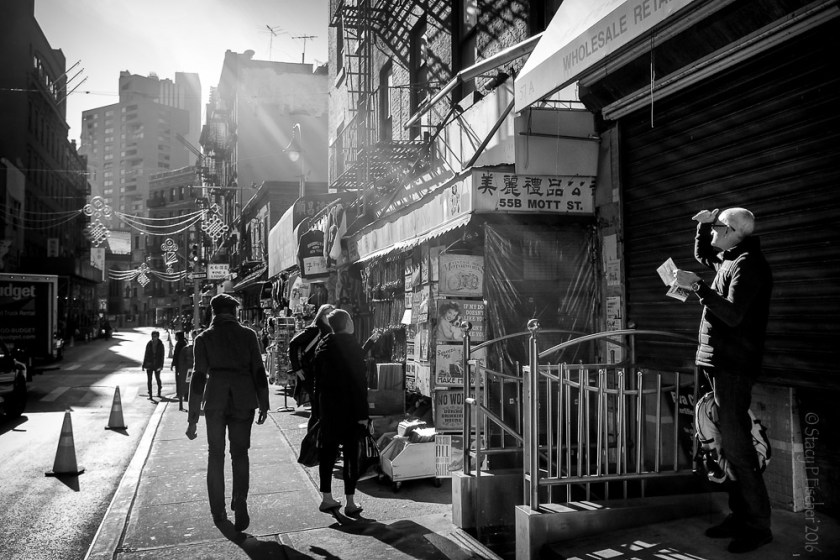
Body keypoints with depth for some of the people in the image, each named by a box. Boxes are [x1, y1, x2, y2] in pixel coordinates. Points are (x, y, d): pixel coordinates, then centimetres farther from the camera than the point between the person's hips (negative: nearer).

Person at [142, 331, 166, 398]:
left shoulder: (160, 345, -3)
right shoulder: (149, 344, 2)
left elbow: (162, 355, -3)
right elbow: (146, 355, 6)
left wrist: (161, 365, -9)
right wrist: (144, 365, 4)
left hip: (157, 365, -2)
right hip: (149, 364, 2)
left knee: (158, 378, 8)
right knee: (149, 379, -1)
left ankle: (159, 392, 31)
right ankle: (150, 394, 4)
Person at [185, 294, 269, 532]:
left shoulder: (204, 338, 0)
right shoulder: (248, 335, 0)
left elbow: (198, 377, -3)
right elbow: (258, 372, -1)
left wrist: (192, 417, 0)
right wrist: (263, 405, 8)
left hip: (215, 399, 0)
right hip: (243, 399, 0)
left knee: (215, 455, 14)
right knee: (240, 453, 11)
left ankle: (218, 513, 19)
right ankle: (240, 503, -6)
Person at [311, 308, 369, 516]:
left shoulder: (323, 346, 5)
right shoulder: (352, 347, -14)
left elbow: (317, 377, 8)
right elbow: (360, 382, -15)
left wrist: (322, 400, 15)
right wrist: (363, 413, -12)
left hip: (328, 405, 6)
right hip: (349, 406, -6)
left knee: (328, 450, 13)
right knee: (351, 452, 2)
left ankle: (326, 497, 20)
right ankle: (350, 502, 6)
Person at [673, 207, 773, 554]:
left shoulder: (748, 264, -14)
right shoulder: (729, 259, 14)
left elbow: (733, 314, -24)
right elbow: (702, 255, 34)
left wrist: (696, 286, -23)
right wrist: (704, 225, 18)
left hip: (733, 365, -10)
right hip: (720, 362, 10)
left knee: (736, 446, -8)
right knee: (731, 443, 12)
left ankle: (758, 525, 1)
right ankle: (740, 516, 20)